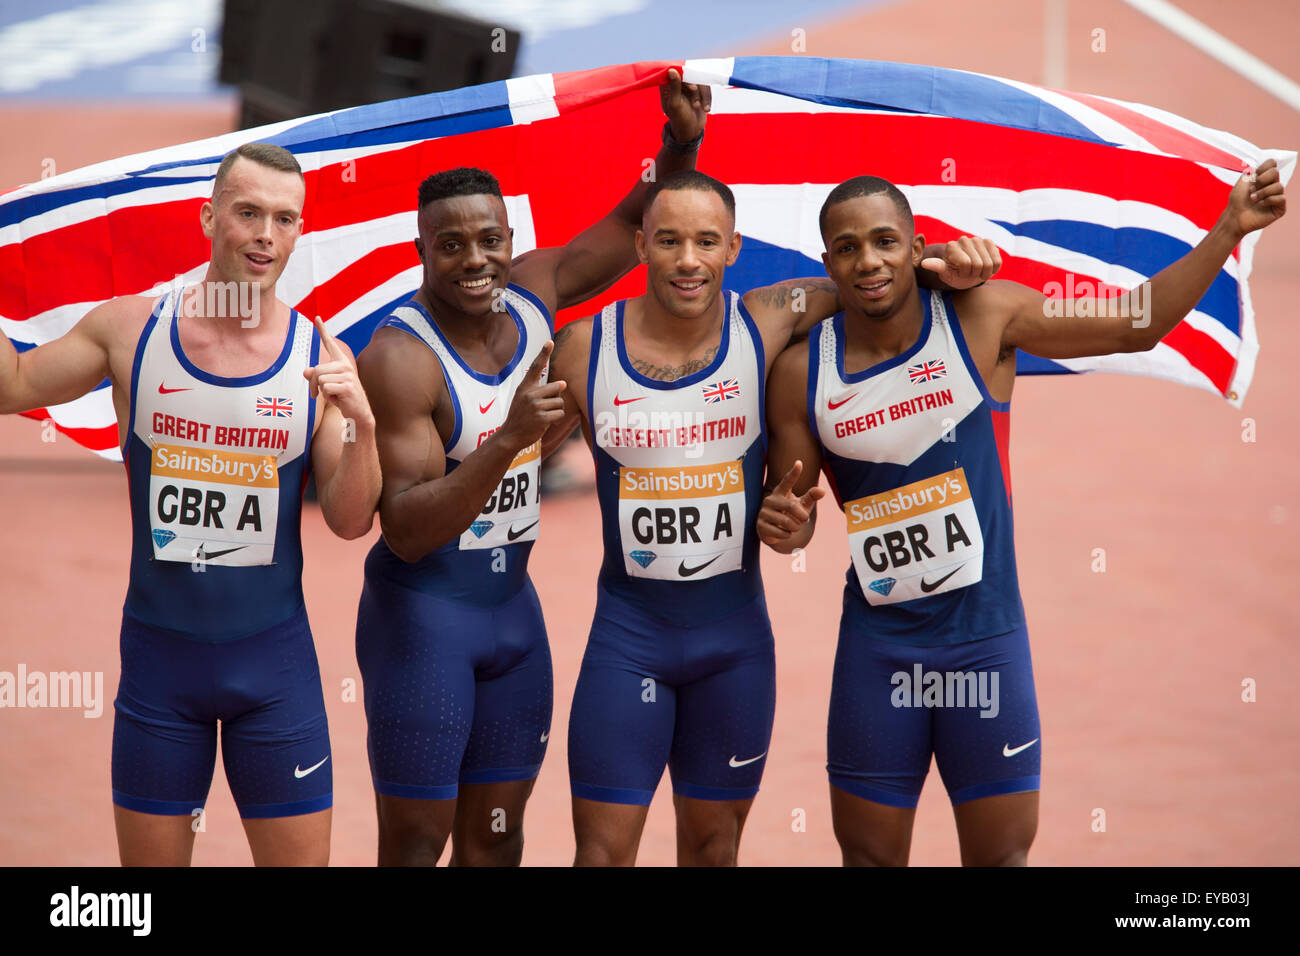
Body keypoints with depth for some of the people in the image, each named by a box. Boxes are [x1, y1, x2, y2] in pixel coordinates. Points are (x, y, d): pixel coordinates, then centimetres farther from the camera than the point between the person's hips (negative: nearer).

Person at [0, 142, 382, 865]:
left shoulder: (320, 358, -4)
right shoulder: (131, 331, -3)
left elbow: (350, 522, -3)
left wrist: (361, 424, -20)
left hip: (273, 662, 0)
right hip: (159, 650, 0)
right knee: (150, 862, 8)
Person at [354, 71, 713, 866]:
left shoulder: (532, 294, -1)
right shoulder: (402, 357, -20)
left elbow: (639, 222, 15)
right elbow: (406, 531, -26)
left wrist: (682, 141, -4)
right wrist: (509, 439, -35)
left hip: (513, 601, 7)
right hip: (422, 612, -7)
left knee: (496, 834, 12)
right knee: (417, 841, -3)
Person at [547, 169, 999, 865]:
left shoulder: (769, 323, -7)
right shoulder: (584, 347, -6)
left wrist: (945, 261, -17)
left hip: (735, 632, 1)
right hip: (627, 630, -1)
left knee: (713, 843, 13)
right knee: (603, 847, -3)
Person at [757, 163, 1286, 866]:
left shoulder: (983, 319, -6)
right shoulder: (802, 373, -3)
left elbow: (1135, 326, -1)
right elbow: (791, 505, 7)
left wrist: (1229, 231, -7)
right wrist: (781, 524, -17)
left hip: (986, 638, 0)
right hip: (879, 644, 1)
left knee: (1003, 850, 6)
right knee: (869, 855, 7)